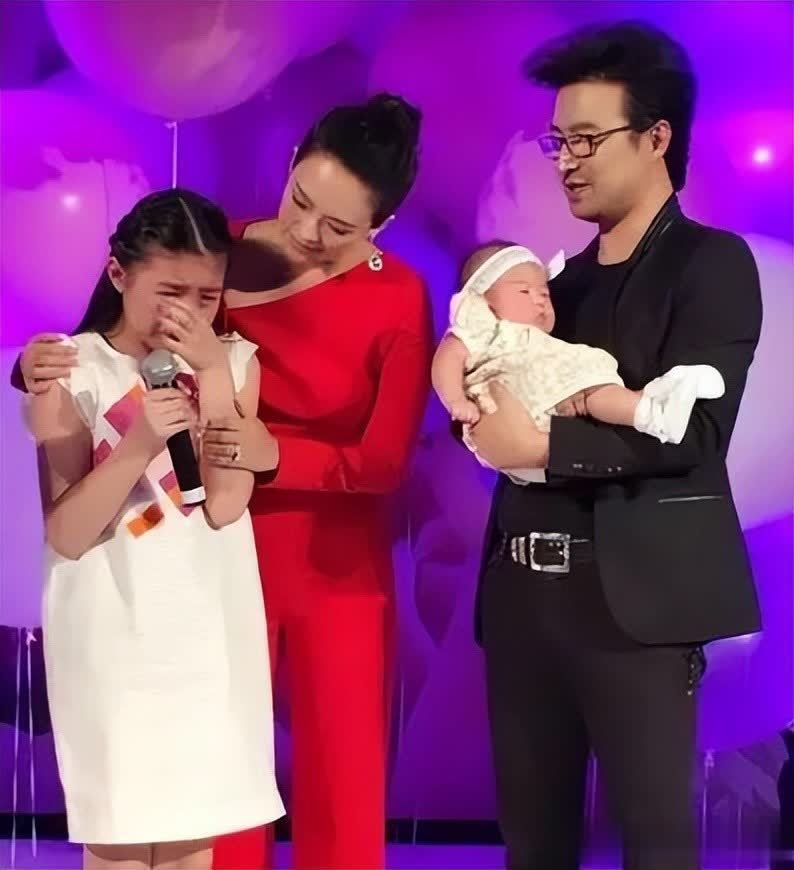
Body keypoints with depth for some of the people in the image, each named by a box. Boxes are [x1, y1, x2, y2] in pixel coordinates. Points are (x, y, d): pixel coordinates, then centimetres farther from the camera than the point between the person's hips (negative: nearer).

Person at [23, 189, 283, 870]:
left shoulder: (234, 362, 2)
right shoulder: (73, 372, -7)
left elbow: (226, 504, -10)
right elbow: (67, 535, -13)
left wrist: (212, 371, -15)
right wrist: (140, 444, -26)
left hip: (210, 629, 3)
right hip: (115, 633, -3)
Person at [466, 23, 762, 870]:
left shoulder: (711, 263, -2)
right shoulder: (562, 282, 18)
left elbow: (691, 429, -13)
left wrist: (543, 445, -16)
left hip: (633, 594, -7)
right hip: (525, 593, 7)